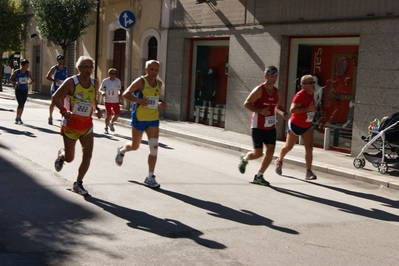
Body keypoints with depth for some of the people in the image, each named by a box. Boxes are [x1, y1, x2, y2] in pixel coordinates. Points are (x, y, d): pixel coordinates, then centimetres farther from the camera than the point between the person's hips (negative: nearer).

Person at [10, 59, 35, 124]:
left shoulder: (28, 73, -1)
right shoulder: (16, 72, -6)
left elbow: (32, 80, 9)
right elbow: (11, 79, 3)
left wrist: (29, 82, -13)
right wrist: (15, 83, -17)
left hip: (25, 90, 3)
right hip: (18, 90, -3)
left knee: (22, 104, 8)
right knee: (20, 103, -14)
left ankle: (19, 118, 21)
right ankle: (17, 118, -3)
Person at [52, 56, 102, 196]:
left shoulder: (94, 83, 1)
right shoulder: (71, 82, -15)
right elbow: (55, 97, -10)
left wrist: (97, 109, 0)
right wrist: (63, 111, -26)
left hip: (87, 125, 4)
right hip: (70, 124, -4)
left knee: (88, 155, -5)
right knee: (69, 158, 3)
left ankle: (78, 184, 10)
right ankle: (61, 154, 42)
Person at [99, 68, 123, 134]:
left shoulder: (118, 81, 1)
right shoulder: (105, 81, -7)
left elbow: (120, 89, 15)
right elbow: (100, 90, -1)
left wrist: (120, 94, -4)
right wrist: (102, 92, -23)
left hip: (116, 101, 3)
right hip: (107, 101, -3)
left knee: (117, 115, -1)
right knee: (109, 115, -6)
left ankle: (111, 123, 30)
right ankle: (106, 128, 16)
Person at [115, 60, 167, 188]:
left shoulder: (159, 83, 8)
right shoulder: (140, 81, -10)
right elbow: (125, 94, -8)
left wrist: (160, 103, 1)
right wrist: (139, 100, -24)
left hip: (153, 119, 5)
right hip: (139, 118, -4)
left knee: (154, 147, -6)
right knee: (135, 146, 9)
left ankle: (150, 177, 2)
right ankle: (121, 150, 46)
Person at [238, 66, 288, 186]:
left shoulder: (277, 93, 7)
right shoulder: (259, 90, -13)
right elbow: (246, 103, -13)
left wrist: (283, 113, -1)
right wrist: (260, 111, -26)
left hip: (271, 127, 6)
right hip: (258, 126, -6)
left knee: (270, 151, -1)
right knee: (258, 153, -5)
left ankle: (259, 176, 12)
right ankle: (244, 159, 30)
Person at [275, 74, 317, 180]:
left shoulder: (311, 94, 1)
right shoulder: (300, 95, -24)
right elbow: (292, 109, -35)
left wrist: (313, 109, 7)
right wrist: (308, 109, -35)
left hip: (307, 126, 6)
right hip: (295, 125, -6)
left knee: (309, 148, -8)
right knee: (288, 147, 14)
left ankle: (309, 171, -5)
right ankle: (279, 161, 41)